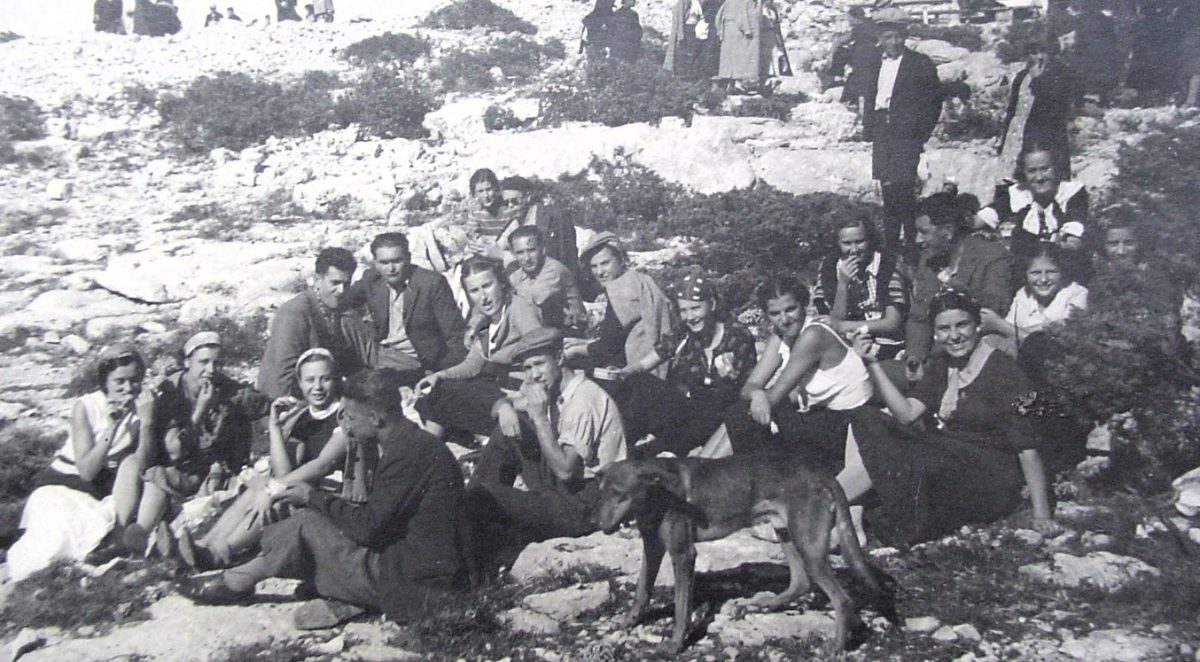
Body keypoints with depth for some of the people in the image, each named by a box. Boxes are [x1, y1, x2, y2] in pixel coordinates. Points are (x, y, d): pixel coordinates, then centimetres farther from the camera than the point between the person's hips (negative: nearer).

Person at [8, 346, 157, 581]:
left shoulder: (142, 404, -10)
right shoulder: (86, 407, -17)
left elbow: (144, 464, -19)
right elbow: (86, 471, -22)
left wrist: (147, 421, -31)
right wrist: (111, 427, -32)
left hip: (108, 486, 3)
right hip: (66, 482, -3)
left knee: (131, 462, -28)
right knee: (55, 541, -27)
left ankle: (117, 542, -24)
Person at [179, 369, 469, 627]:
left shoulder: (408, 452, -19)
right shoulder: (414, 443, 13)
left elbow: (369, 528, -18)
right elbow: (376, 515, 14)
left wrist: (313, 497, -5)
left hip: (413, 585, -10)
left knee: (307, 524, -5)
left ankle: (236, 583, 11)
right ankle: (344, 603, 2)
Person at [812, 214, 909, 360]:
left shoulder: (889, 265, -4)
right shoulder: (828, 267, 4)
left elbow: (892, 324, -6)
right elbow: (835, 322, 0)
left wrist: (842, 326, -8)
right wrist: (843, 284, -14)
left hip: (887, 351, -3)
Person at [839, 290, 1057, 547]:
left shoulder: (1003, 370, -12)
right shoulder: (941, 365, 9)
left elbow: (1027, 446, -15)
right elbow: (907, 414, -2)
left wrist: (1041, 515, -18)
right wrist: (872, 364, -12)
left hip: (989, 482, -7)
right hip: (942, 463, 7)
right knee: (867, 421, -8)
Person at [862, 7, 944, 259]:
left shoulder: (920, 64, 0)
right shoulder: (876, 63, 14)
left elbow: (934, 100, 1)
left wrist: (921, 133, -4)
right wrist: (868, 128, 10)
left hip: (906, 136, -5)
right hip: (882, 136, 5)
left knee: (903, 189, -13)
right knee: (888, 191, 7)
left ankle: (911, 245, -7)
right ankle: (890, 244, 14)